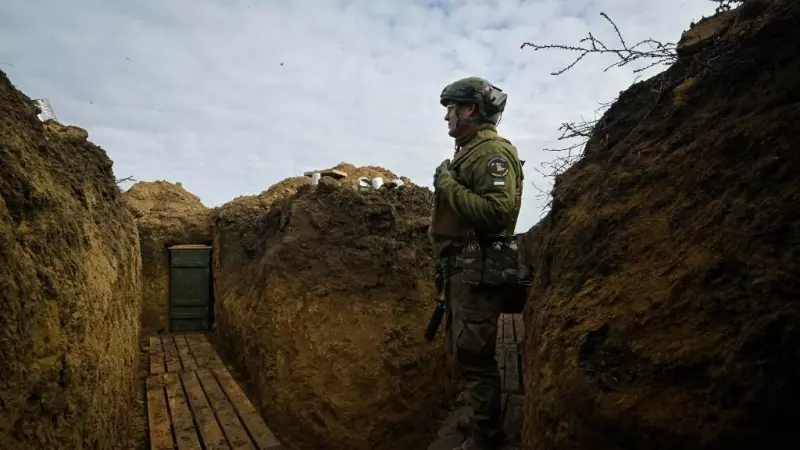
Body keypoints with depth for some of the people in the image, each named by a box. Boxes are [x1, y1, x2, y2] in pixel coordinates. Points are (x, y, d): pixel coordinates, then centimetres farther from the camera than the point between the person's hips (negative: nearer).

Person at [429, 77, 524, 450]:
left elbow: (496, 211, -27)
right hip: (461, 266, 10)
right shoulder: (470, 152, 18)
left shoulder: (493, 152, -13)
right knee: (463, 350, 18)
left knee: (473, 355, -4)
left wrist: (448, 185, -18)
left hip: (477, 269, -10)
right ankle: (485, 419, 33)